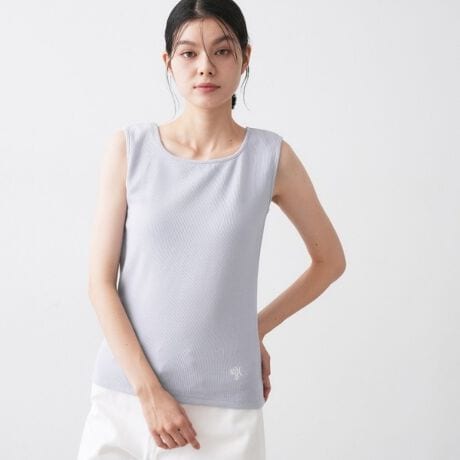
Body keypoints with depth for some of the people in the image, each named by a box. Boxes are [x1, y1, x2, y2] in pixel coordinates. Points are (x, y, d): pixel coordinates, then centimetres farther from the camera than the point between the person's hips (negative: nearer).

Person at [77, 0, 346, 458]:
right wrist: (148, 390, -9)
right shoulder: (129, 148, -2)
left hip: (224, 407, 0)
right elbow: (101, 282, -3)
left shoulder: (271, 157, -2)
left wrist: (258, 328, 7)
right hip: (124, 395, 1)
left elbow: (330, 261, 11)